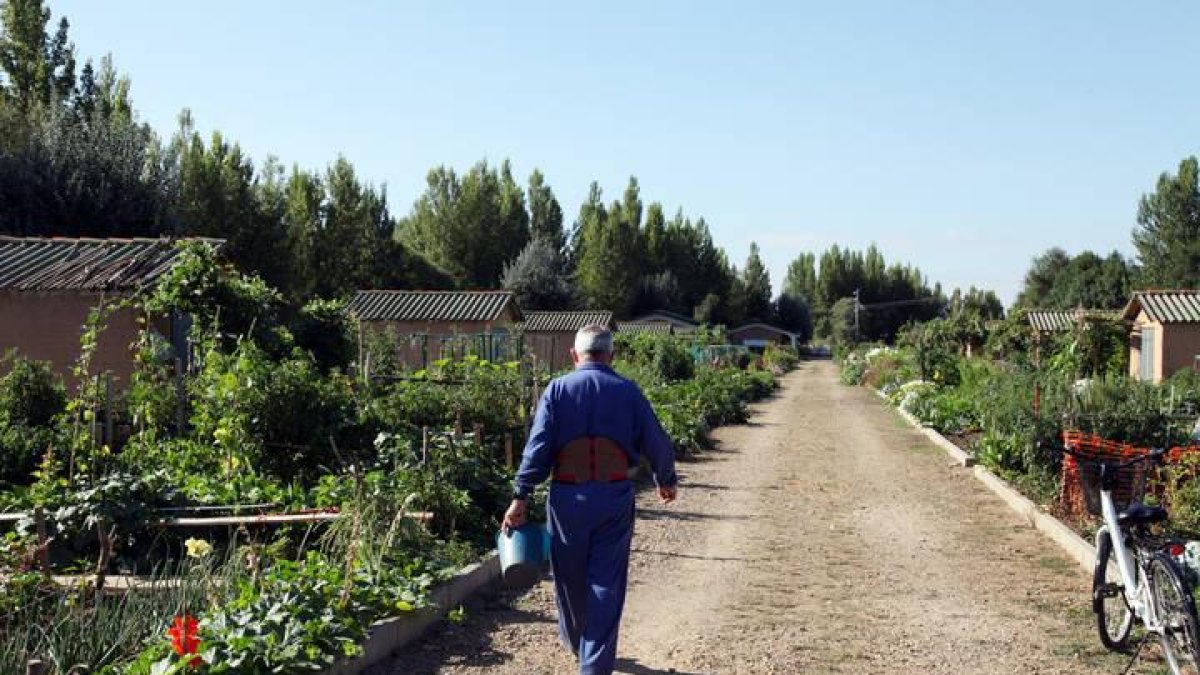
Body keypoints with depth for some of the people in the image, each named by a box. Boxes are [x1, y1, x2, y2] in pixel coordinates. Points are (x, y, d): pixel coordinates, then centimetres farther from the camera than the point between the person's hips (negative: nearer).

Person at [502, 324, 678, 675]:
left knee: (570, 577, 19)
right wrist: (666, 481, 23)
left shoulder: (558, 390, -1)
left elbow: (538, 446, -8)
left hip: (568, 497, 1)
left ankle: (576, 642, 40)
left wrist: (521, 497, -6)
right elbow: (657, 443, 5)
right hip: (615, 496, 0)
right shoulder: (628, 391, 1)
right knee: (606, 583, 5)